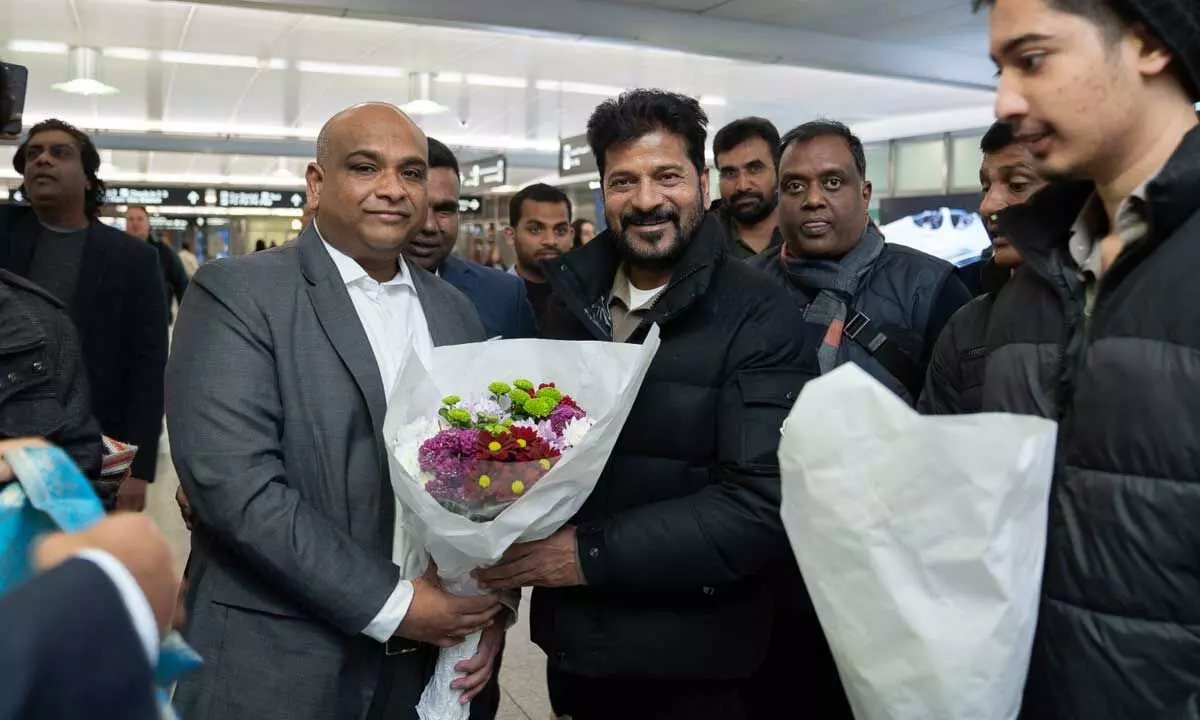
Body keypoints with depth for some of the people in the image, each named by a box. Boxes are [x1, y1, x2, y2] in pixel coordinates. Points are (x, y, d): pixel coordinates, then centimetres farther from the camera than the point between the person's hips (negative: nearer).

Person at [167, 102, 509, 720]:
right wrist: (392, 603, -18)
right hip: (277, 667, -4)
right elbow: (232, 480, -18)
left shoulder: (455, 312, 8)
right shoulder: (236, 295, -9)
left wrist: (492, 603, -3)